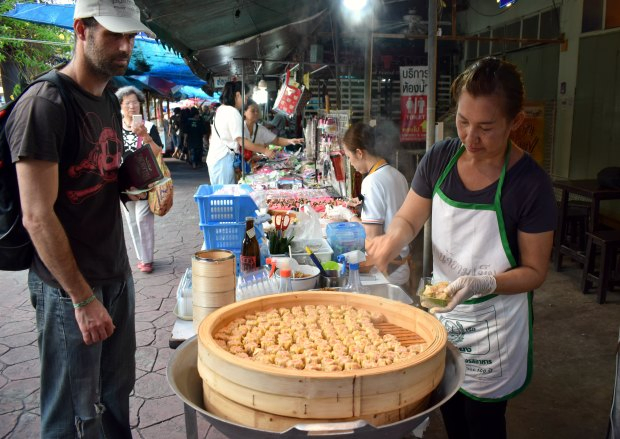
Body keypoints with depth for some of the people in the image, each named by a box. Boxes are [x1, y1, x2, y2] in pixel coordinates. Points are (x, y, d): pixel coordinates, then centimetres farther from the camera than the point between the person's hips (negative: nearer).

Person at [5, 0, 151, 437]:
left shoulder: (111, 102, 9)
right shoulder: (44, 103, -17)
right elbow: (38, 215, -19)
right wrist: (83, 298, -17)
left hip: (117, 274, 8)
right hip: (69, 286, -7)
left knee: (116, 393, 18)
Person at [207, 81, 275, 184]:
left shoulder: (220, 109, 15)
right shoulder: (233, 112, -14)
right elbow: (241, 141, -18)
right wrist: (264, 150, -14)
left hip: (214, 158, 10)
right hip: (223, 159, -10)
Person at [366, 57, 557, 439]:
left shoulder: (531, 183, -21)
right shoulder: (440, 158, -9)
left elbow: (535, 271, -13)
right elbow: (409, 219, 1)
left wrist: (482, 283, -31)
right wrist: (392, 239, -22)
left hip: (493, 325, -4)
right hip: (441, 312, 4)